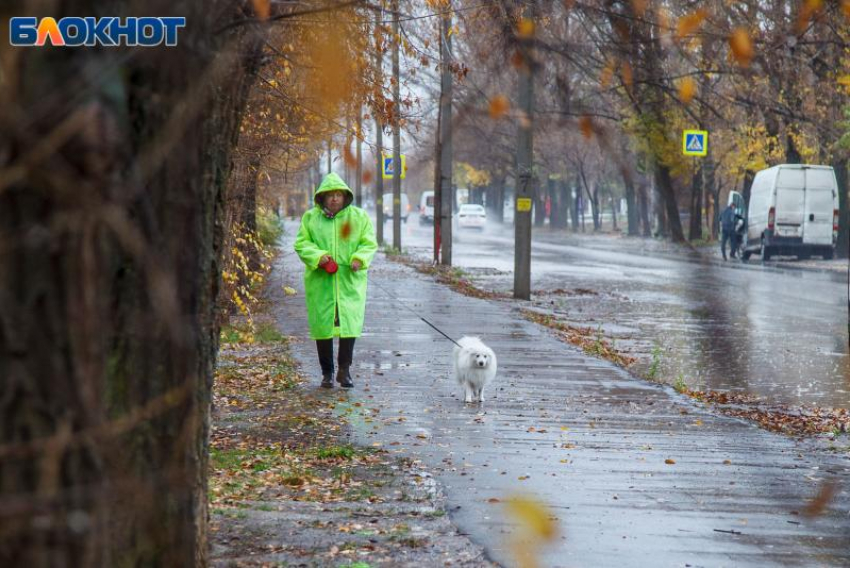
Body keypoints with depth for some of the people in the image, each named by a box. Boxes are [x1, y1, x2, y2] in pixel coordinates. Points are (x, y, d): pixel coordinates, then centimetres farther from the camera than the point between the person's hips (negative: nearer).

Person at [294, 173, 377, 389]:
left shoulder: (359, 217, 7)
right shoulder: (311, 218, 7)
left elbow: (369, 243, 7)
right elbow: (301, 244, 4)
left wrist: (359, 258, -13)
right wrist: (317, 256, -15)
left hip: (350, 281, 0)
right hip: (320, 281, 0)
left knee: (349, 322, -9)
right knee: (322, 325, 2)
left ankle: (344, 370, 2)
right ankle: (327, 372, 12)